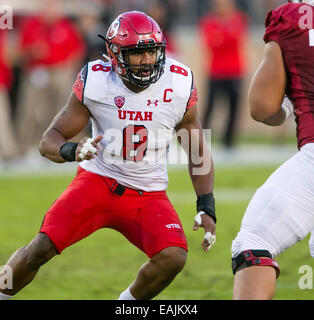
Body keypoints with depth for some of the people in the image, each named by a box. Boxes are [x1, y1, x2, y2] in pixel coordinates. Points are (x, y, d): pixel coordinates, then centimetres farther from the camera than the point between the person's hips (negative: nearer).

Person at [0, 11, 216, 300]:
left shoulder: (179, 85, -7)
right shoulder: (95, 82, -12)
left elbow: (198, 153, 7)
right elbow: (49, 140, -7)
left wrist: (207, 206, -4)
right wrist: (72, 151, -31)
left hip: (149, 195, 1)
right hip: (98, 180, -1)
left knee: (173, 258, -23)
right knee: (42, 248, -18)